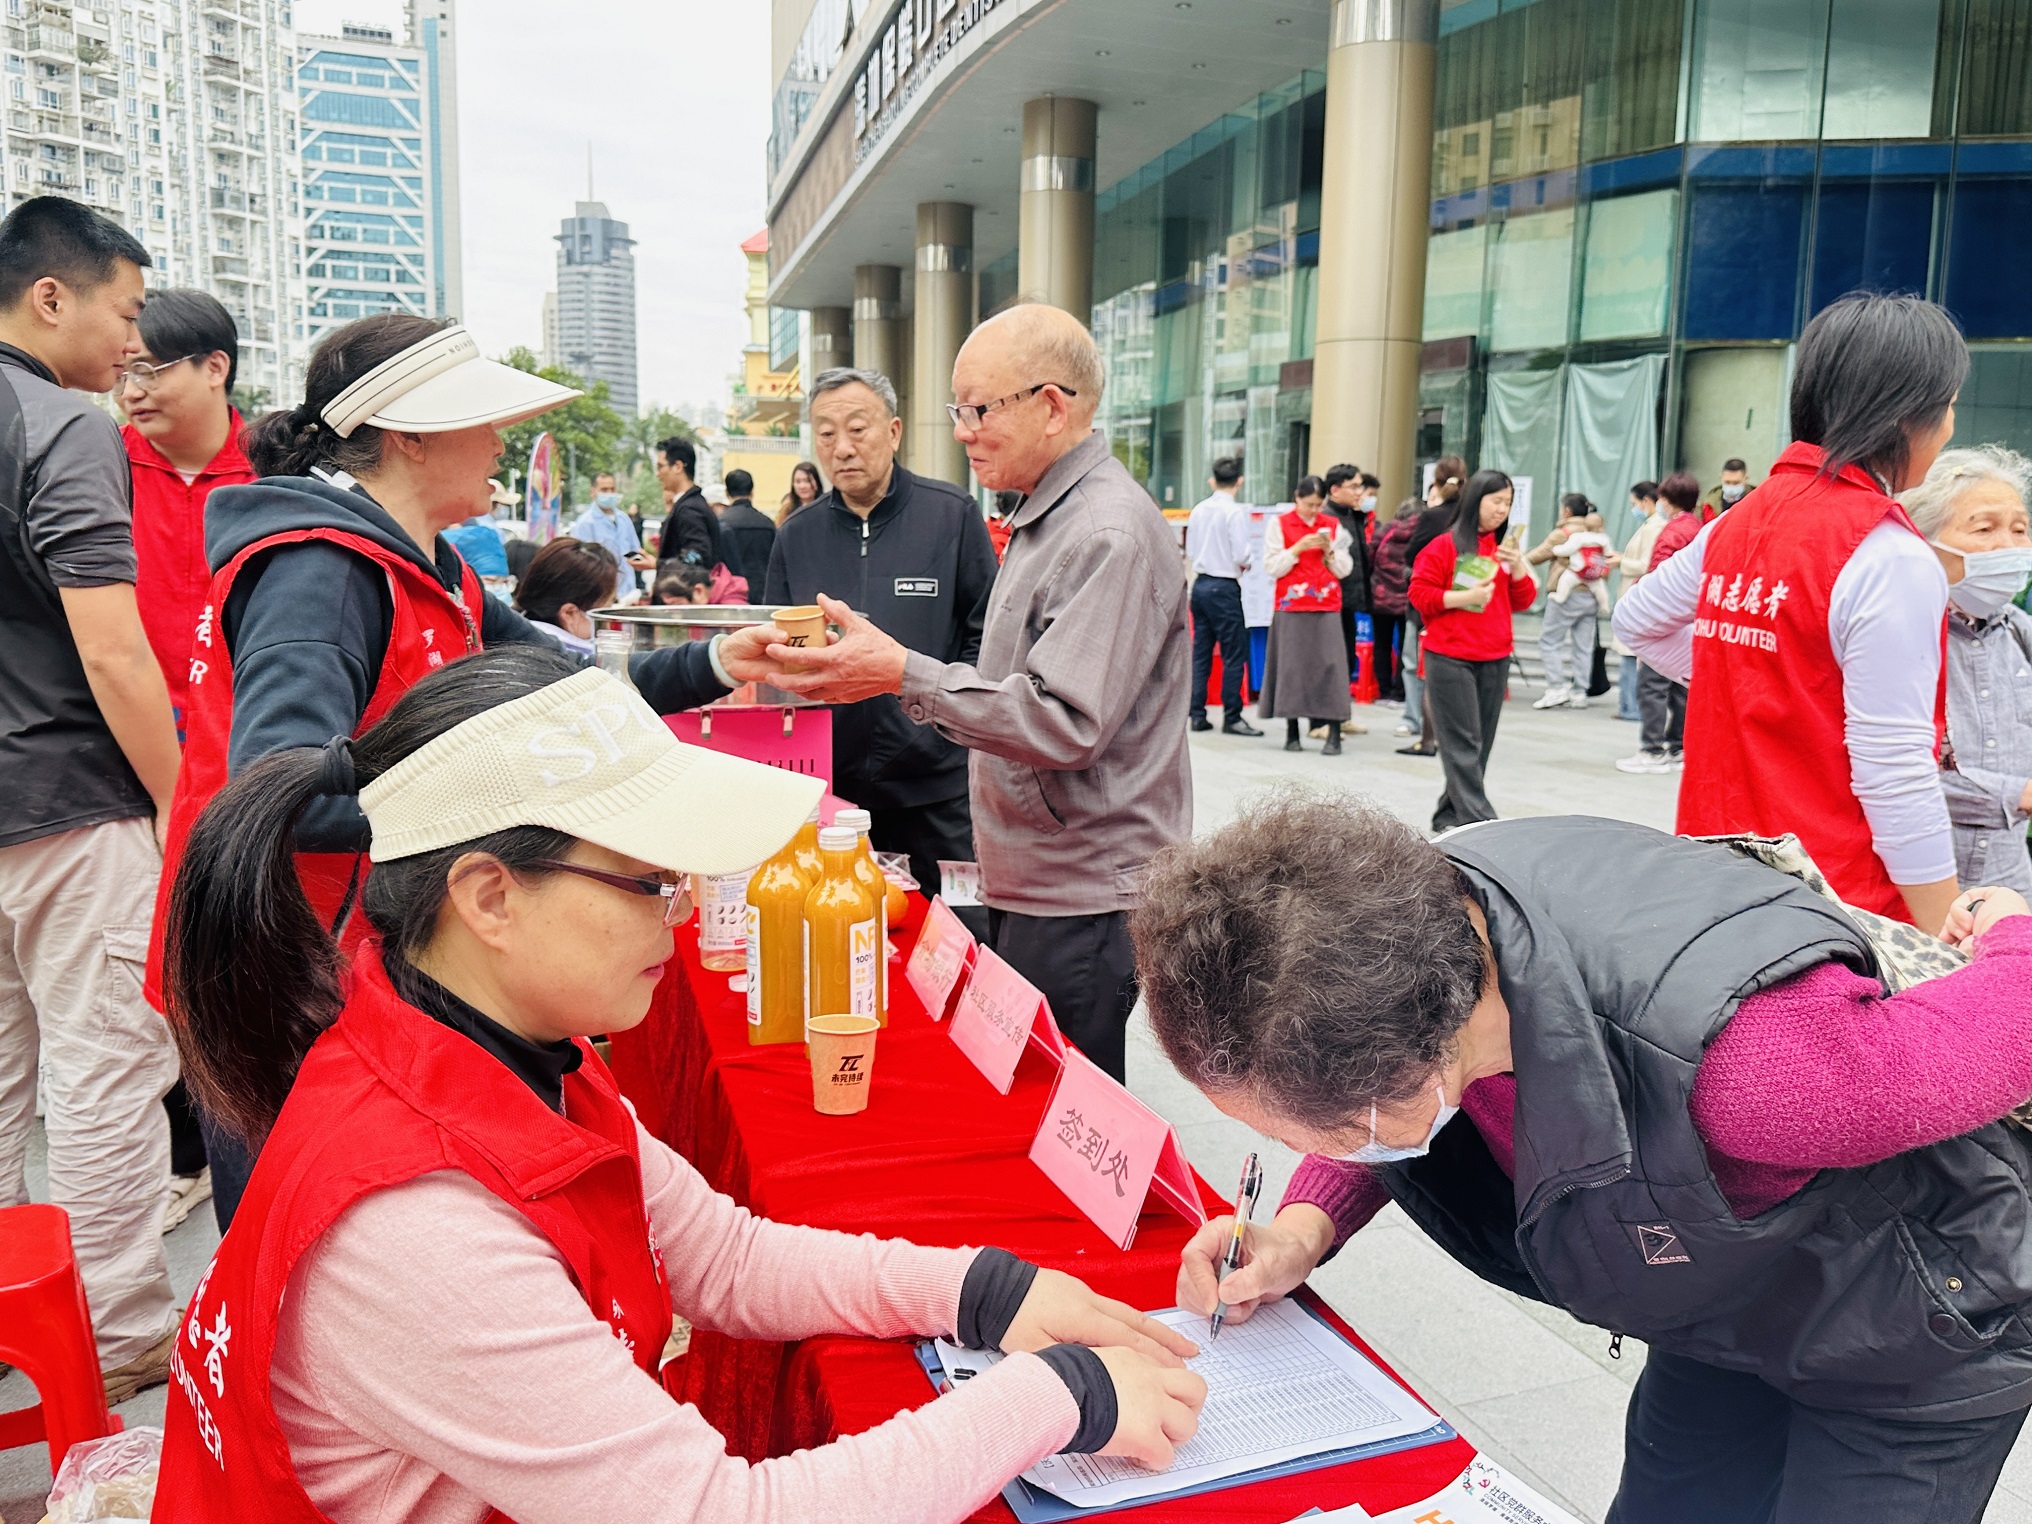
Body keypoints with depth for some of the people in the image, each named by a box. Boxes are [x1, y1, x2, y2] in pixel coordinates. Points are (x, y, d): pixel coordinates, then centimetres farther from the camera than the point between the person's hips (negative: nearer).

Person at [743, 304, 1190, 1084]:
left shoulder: (1111, 535, -18)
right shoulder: (1045, 519, 16)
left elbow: (1066, 723, -26)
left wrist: (904, 674, -25)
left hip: (1081, 897, -10)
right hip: (1028, 887, 10)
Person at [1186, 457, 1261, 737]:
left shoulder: (1198, 509, 6)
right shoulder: (1235, 511, -12)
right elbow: (1241, 555, -15)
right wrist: (1245, 565, 5)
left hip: (1200, 584, 7)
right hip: (1224, 587, -7)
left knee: (1200, 652, 11)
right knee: (1234, 654, -1)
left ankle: (1197, 715, 12)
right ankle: (1232, 718, 0)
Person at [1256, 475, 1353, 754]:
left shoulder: (1333, 525, 11)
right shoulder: (1279, 524, 4)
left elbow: (1344, 569, 9)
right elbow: (1271, 567, -2)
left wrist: (1329, 550, -8)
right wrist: (1298, 548, -13)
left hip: (1327, 608, 1)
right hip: (1291, 608, -1)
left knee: (1330, 665, -7)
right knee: (1292, 666, -1)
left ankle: (1334, 734, -8)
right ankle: (1292, 732, 8)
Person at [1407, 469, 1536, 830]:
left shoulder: (1505, 548, 15)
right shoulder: (1445, 545, -3)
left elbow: (1522, 601, 16)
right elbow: (1420, 594, -6)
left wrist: (1518, 567, -1)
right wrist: (1465, 597, -15)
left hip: (1495, 659, 6)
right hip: (1449, 658, -6)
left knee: (1481, 744, 6)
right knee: (1463, 743, -7)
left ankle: (1450, 816, 14)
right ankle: (1478, 819, -9)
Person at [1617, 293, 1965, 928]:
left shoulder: (1741, 520, 7)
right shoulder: (1894, 560, -15)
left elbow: (1637, 621, 23)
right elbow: (1895, 774, -18)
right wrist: (1947, 946, -13)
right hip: (1840, 897, -7)